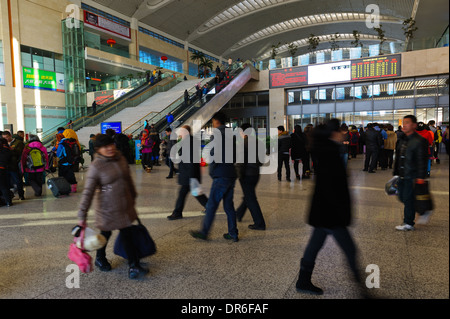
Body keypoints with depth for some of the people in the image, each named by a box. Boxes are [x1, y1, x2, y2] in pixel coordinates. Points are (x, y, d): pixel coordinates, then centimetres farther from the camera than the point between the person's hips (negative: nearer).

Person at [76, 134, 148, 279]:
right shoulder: (96, 166, -16)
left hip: (125, 206, 4)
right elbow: (88, 192, -17)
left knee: (127, 235, 5)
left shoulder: (121, 159, 0)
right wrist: (82, 216, -19)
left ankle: (134, 267, 11)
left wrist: (133, 196, 23)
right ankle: (100, 259, 45)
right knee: (106, 233, 16)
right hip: (107, 208, -4)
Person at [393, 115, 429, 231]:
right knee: (402, 197, 14)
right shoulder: (402, 140, 12)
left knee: (408, 198, -2)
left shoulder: (420, 141, -12)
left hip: (412, 176, -8)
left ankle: (408, 223, 10)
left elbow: (422, 160, -16)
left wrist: (421, 177, -19)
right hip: (402, 175, 8)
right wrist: (396, 173, 18)